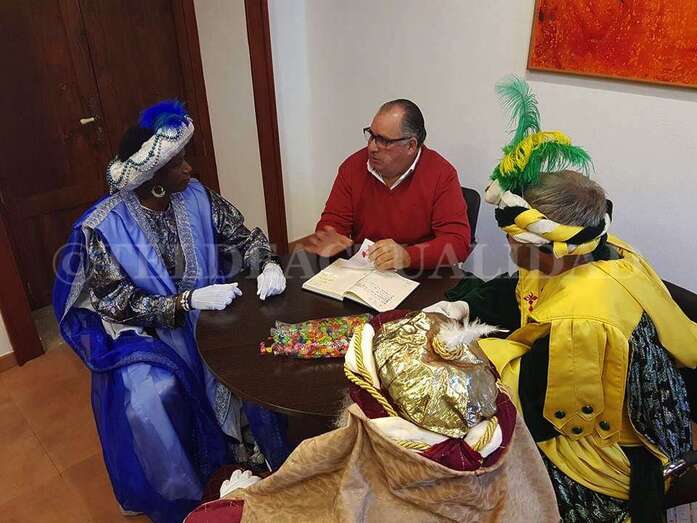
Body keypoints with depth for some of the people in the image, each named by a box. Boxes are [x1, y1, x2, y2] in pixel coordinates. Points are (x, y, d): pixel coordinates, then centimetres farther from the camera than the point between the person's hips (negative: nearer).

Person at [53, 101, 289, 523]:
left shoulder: (198, 197, -7)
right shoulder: (103, 228, -18)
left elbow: (244, 237, 1)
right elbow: (121, 305, -17)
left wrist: (268, 264, -21)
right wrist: (188, 301, -29)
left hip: (207, 311, 4)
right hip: (142, 329, -3)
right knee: (149, 400, -27)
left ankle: (277, 458, 9)